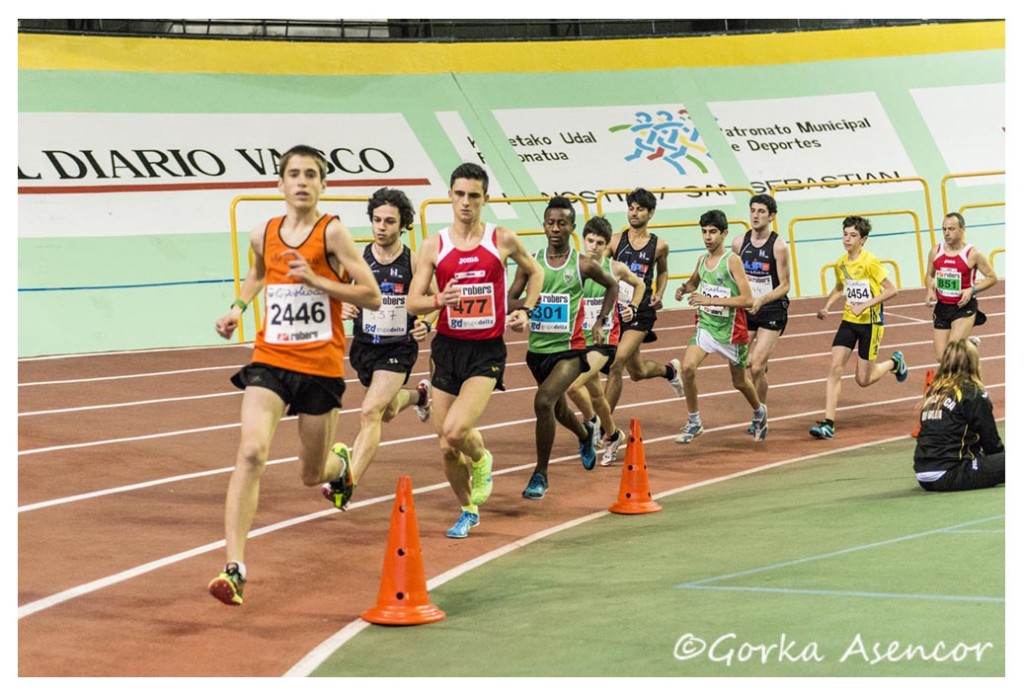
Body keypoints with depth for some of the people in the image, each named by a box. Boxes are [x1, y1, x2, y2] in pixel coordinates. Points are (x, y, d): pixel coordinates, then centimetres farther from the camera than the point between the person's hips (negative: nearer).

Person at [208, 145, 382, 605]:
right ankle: (234, 567, -24)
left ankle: (340, 463, 54)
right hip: (270, 360, 2)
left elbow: (372, 296, -11)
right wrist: (238, 307, 12)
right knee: (251, 452, -22)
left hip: (320, 366, -2)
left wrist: (316, 279, -19)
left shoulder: (332, 232, -7)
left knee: (312, 475, 12)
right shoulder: (263, 235, 4)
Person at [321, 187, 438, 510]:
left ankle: (347, 486, -23)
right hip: (364, 347, 4)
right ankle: (418, 394, 60)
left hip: (399, 349, -4)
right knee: (388, 411, 24)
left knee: (370, 412, -20)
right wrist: (342, 307, -17)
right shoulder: (356, 258, -6)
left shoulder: (414, 262, -11)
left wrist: (427, 324, -18)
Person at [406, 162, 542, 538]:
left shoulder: (503, 240, -1)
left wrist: (525, 310, 4)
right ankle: (467, 511, 30)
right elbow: (412, 303, -2)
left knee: (455, 430, -23)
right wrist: (440, 300, -22)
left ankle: (481, 460, 12)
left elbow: (535, 272, 18)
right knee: (446, 448, 6)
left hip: (487, 351, -2)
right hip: (447, 347, 2)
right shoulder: (433, 246, 0)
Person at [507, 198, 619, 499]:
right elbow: (510, 300, 1)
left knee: (544, 401, -26)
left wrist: (600, 323, 7)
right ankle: (585, 434, 59)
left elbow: (612, 286, 12)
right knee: (559, 410, 23)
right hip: (538, 348, 4)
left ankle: (540, 475, -14)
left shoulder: (583, 265, -6)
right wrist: (524, 303, -21)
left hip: (570, 349, -4)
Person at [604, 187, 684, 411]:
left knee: (616, 365, -18)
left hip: (641, 312, -2)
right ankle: (670, 370, 50)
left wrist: (659, 294, 4)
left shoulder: (659, 246, 1)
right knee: (637, 372, 15)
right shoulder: (616, 240, -1)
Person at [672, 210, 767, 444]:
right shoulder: (702, 260, 3)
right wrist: (684, 288, 2)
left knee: (740, 381, 13)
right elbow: (694, 282, 26)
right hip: (706, 325, 4)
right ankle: (694, 422, -6)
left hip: (731, 330, -4)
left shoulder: (732, 260, -16)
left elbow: (747, 299, -22)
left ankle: (760, 412, 44)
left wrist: (710, 300, -28)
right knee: (688, 367, -19)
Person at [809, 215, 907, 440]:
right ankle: (828, 423, -12)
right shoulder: (841, 263, 4)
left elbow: (892, 290, -18)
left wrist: (865, 305, -23)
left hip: (870, 323, -5)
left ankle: (894, 362, 34)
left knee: (863, 379, 2)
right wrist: (826, 306, 7)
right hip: (849, 321, 5)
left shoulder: (870, 262, -15)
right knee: (835, 368, -11)